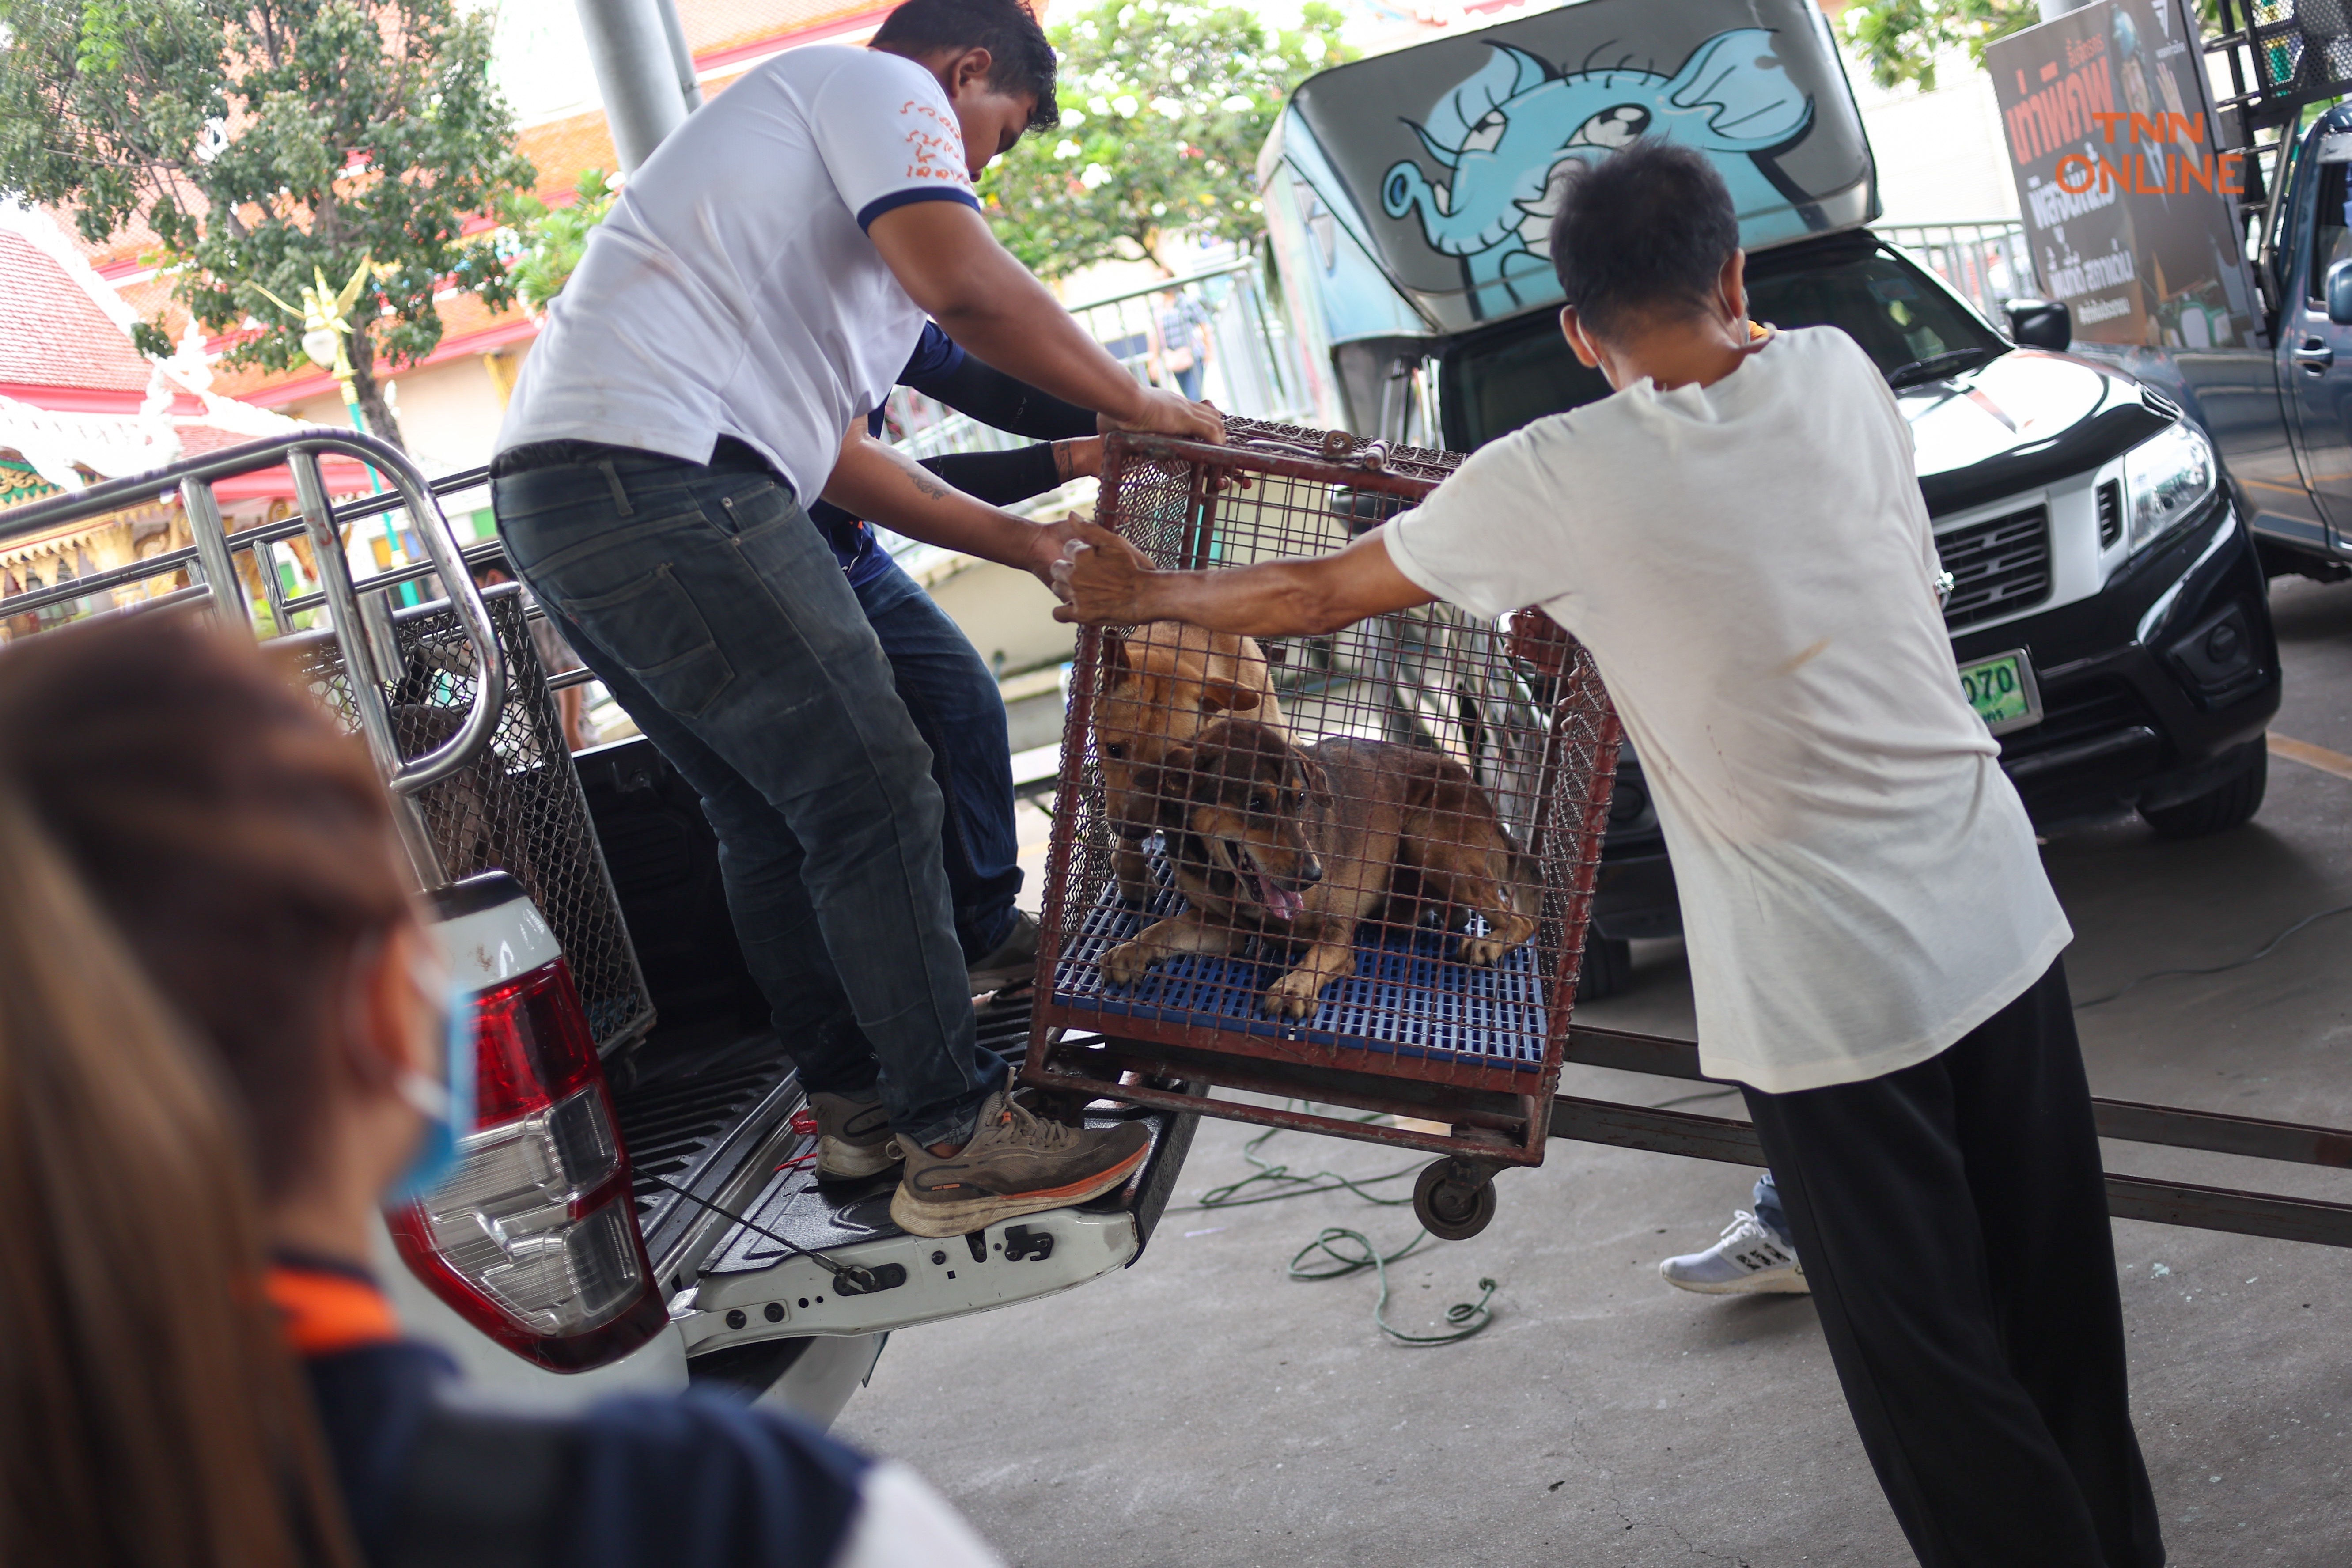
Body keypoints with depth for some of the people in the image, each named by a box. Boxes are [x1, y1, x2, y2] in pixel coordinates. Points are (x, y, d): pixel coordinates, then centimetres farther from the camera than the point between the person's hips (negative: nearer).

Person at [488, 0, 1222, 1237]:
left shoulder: (809, 159, 34)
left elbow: (832, 452, 28)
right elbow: (964, 282, -16)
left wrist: (1025, 544, 25)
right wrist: (1139, 407, -4)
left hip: (553, 489, 11)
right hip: (659, 474, -11)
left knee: (769, 816, 17)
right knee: (871, 797, -6)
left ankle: (853, 1102, 26)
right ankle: (958, 1142, -1)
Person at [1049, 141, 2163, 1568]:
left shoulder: (1559, 484, -9)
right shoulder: (1837, 378, 1)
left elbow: (1322, 596, 5)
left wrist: (1145, 592, 21)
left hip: (1821, 993, -5)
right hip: (1998, 917, 5)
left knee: (1932, 1361, 8)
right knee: (2059, 1306, 18)